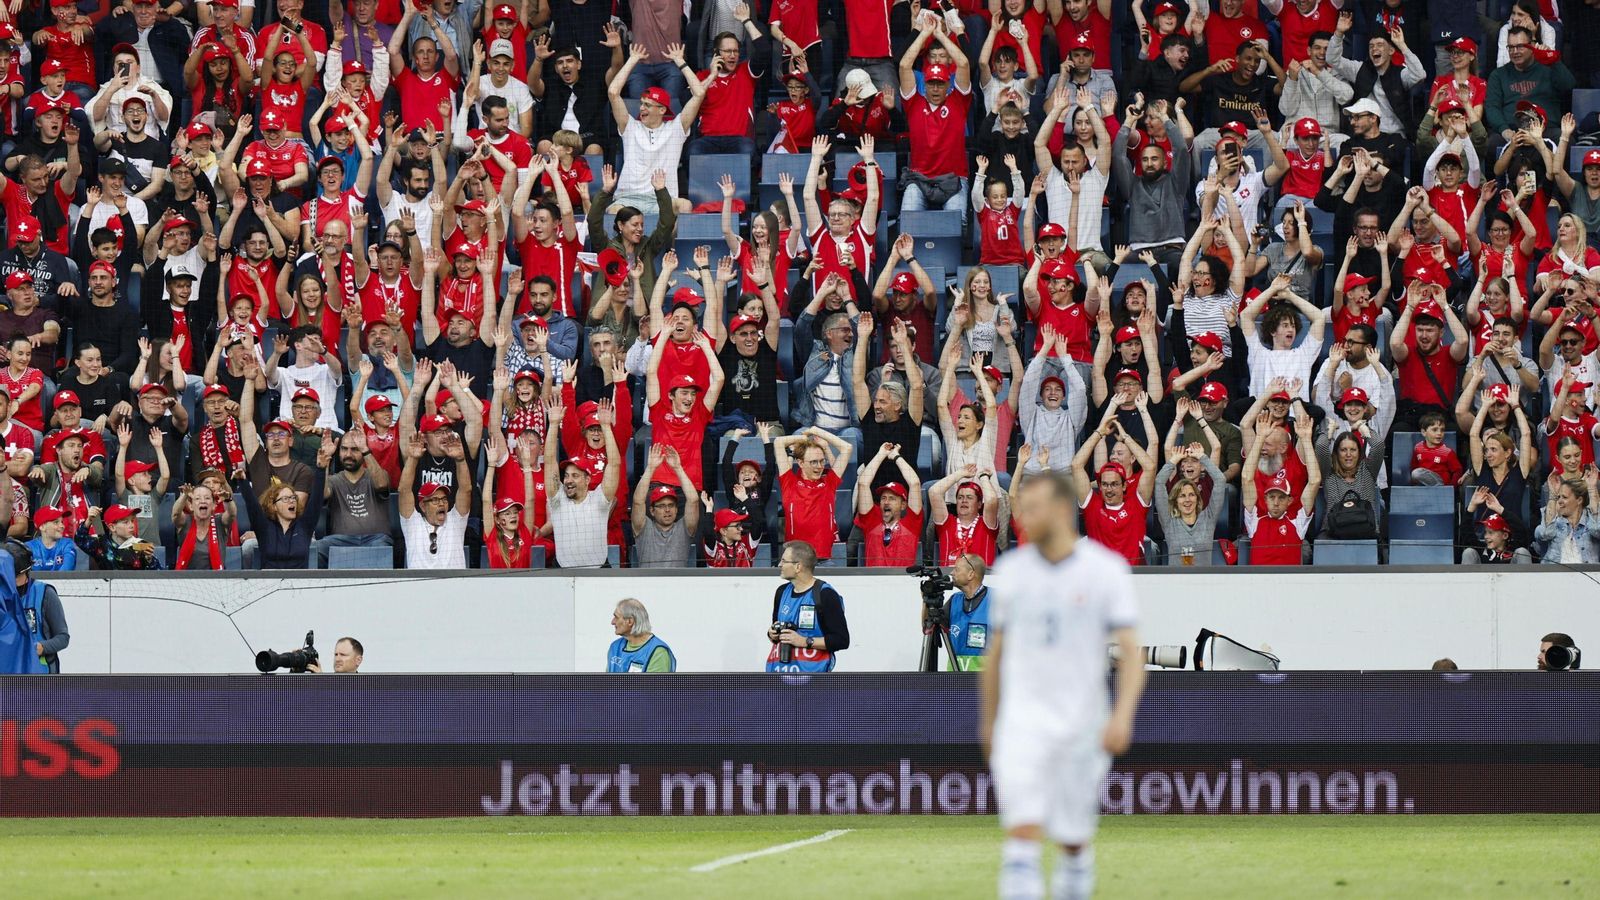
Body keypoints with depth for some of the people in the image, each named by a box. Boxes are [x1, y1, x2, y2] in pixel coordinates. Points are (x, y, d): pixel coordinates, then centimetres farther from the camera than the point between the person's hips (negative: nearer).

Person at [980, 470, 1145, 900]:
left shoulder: (1107, 570, -4)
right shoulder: (1009, 570, 5)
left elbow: (1131, 652, -8)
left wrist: (1122, 715, -22)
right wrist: (988, 720, 20)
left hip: (1081, 720, -1)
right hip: (1023, 719, 1)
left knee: (1074, 840, 9)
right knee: (1022, 829, -16)